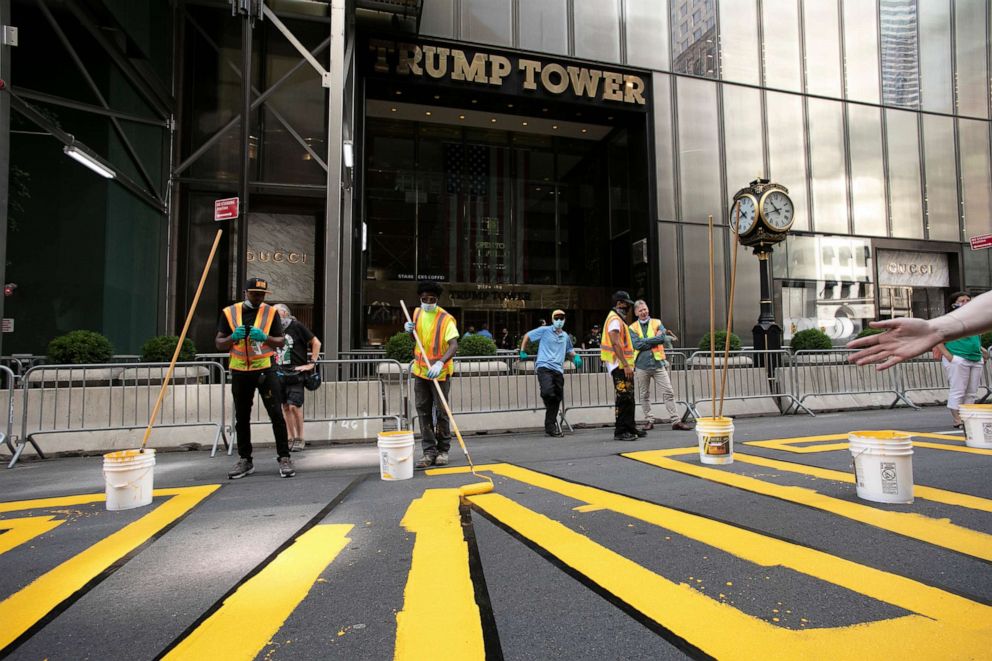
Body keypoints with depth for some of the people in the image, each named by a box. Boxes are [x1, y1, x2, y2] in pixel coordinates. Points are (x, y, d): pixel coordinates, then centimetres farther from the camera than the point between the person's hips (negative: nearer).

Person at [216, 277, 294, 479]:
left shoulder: (270, 312, 1)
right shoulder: (229, 313, 4)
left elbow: (281, 342, 1)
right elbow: (219, 344, 6)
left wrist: (264, 337, -19)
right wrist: (233, 337, -15)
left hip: (265, 370, -2)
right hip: (240, 372, 2)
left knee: (276, 414, -6)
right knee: (242, 418, 10)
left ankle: (284, 458, 1)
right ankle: (245, 460, 22)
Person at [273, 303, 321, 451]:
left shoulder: (296, 326, -5)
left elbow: (316, 343, -4)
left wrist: (311, 363, -7)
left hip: (296, 372, -6)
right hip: (280, 372, 6)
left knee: (294, 406, -11)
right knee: (285, 407, 7)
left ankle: (300, 439, 2)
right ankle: (291, 438, 16)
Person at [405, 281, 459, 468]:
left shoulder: (445, 319, -16)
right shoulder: (417, 313, 4)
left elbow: (454, 345, -28)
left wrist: (440, 363, -44)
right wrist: (409, 329, -2)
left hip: (439, 372, -5)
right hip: (420, 370, 6)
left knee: (441, 412, 4)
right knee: (423, 412, 6)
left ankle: (443, 451, 19)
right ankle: (429, 451, 14)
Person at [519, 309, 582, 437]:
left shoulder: (565, 336, 22)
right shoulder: (544, 330, 5)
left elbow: (569, 351, 35)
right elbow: (527, 336, 12)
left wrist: (575, 357, 13)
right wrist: (522, 352, 7)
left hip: (558, 369, 6)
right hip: (544, 367, -6)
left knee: (557, 398, 6)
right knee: (548, 391, -28)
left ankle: (550, 428, 19)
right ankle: (552, 426, -3)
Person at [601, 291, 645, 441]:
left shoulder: (619, 319, 21)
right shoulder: (614, 319, -12)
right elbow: (615, 344, -22)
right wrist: (626, 365, -25)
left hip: (623, 366, 11)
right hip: (620, 366, -11)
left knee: (629, 399, 15)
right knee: (623, 399, -8)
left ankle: (630, 428, 23)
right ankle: (620, 431, -3)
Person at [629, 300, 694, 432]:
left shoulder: (657, 323, 8)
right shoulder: (633, 328, 3)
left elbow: (663, 337, -11)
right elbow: (637, 344, -13)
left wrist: (645, 341, -18)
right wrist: (656, 338, -12)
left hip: (658, 363, 1)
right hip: (641, 365, 0)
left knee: (668, 393, -1)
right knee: (644, 396, 7)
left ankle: (676, 421, 4)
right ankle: (649, 420, 19)